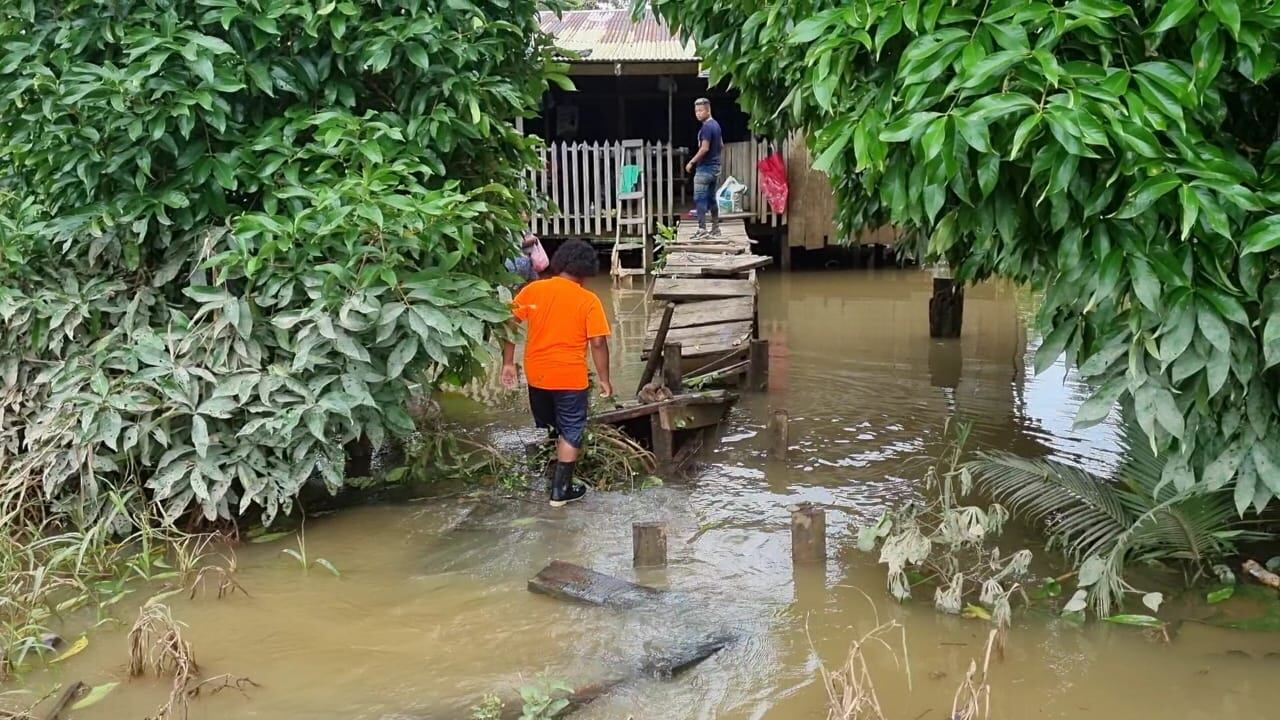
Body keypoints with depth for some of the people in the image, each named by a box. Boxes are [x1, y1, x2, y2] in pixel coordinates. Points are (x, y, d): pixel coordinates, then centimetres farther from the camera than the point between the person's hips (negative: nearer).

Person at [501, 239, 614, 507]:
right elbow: (598, 343, -13)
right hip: (570, 378, -4)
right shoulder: (588, 300, -11)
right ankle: (560, 490, 10)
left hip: (536, 375, 4)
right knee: (571, 432, 9)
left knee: (546, 429, 23)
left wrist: (508, 363, 6)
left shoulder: (532, 290, -2)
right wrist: (604, 379, -3)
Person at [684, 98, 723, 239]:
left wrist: (691, 162, -16)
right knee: (711, 198, 13)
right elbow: (721, 145, 21)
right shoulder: (716, 124, 12)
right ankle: (715, 229, 16)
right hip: (715, 166, 9)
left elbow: (704, 148, -23)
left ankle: (702, 230, -10)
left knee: (700, 199, -7)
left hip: (705, 168, -9)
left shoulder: (706, 127, -17)